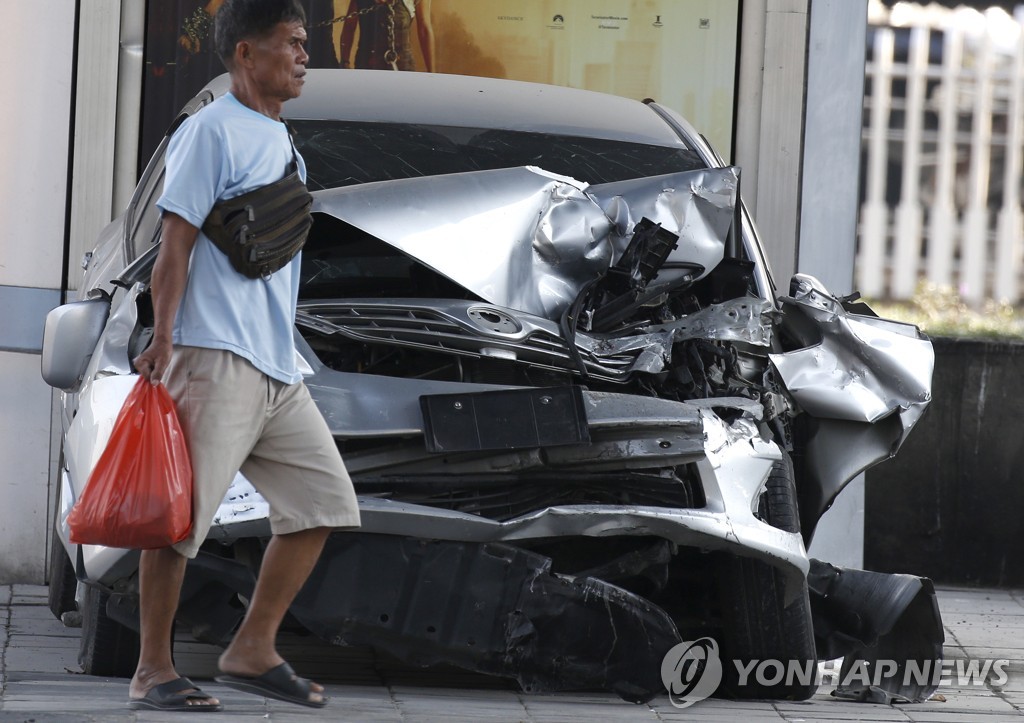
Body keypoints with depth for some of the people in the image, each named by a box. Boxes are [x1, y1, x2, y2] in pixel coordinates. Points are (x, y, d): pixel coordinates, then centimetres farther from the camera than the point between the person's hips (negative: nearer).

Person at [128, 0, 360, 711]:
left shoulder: (284, 147, 21)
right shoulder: (213, 131, -5)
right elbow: (176, 239, -11)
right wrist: (164, 338, -19)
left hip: (277, 368, 9)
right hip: (215, 357, -9)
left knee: (323, 497, 5)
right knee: (182, 512, -8)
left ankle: (253, 650, 10)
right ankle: (153, 672, -3)